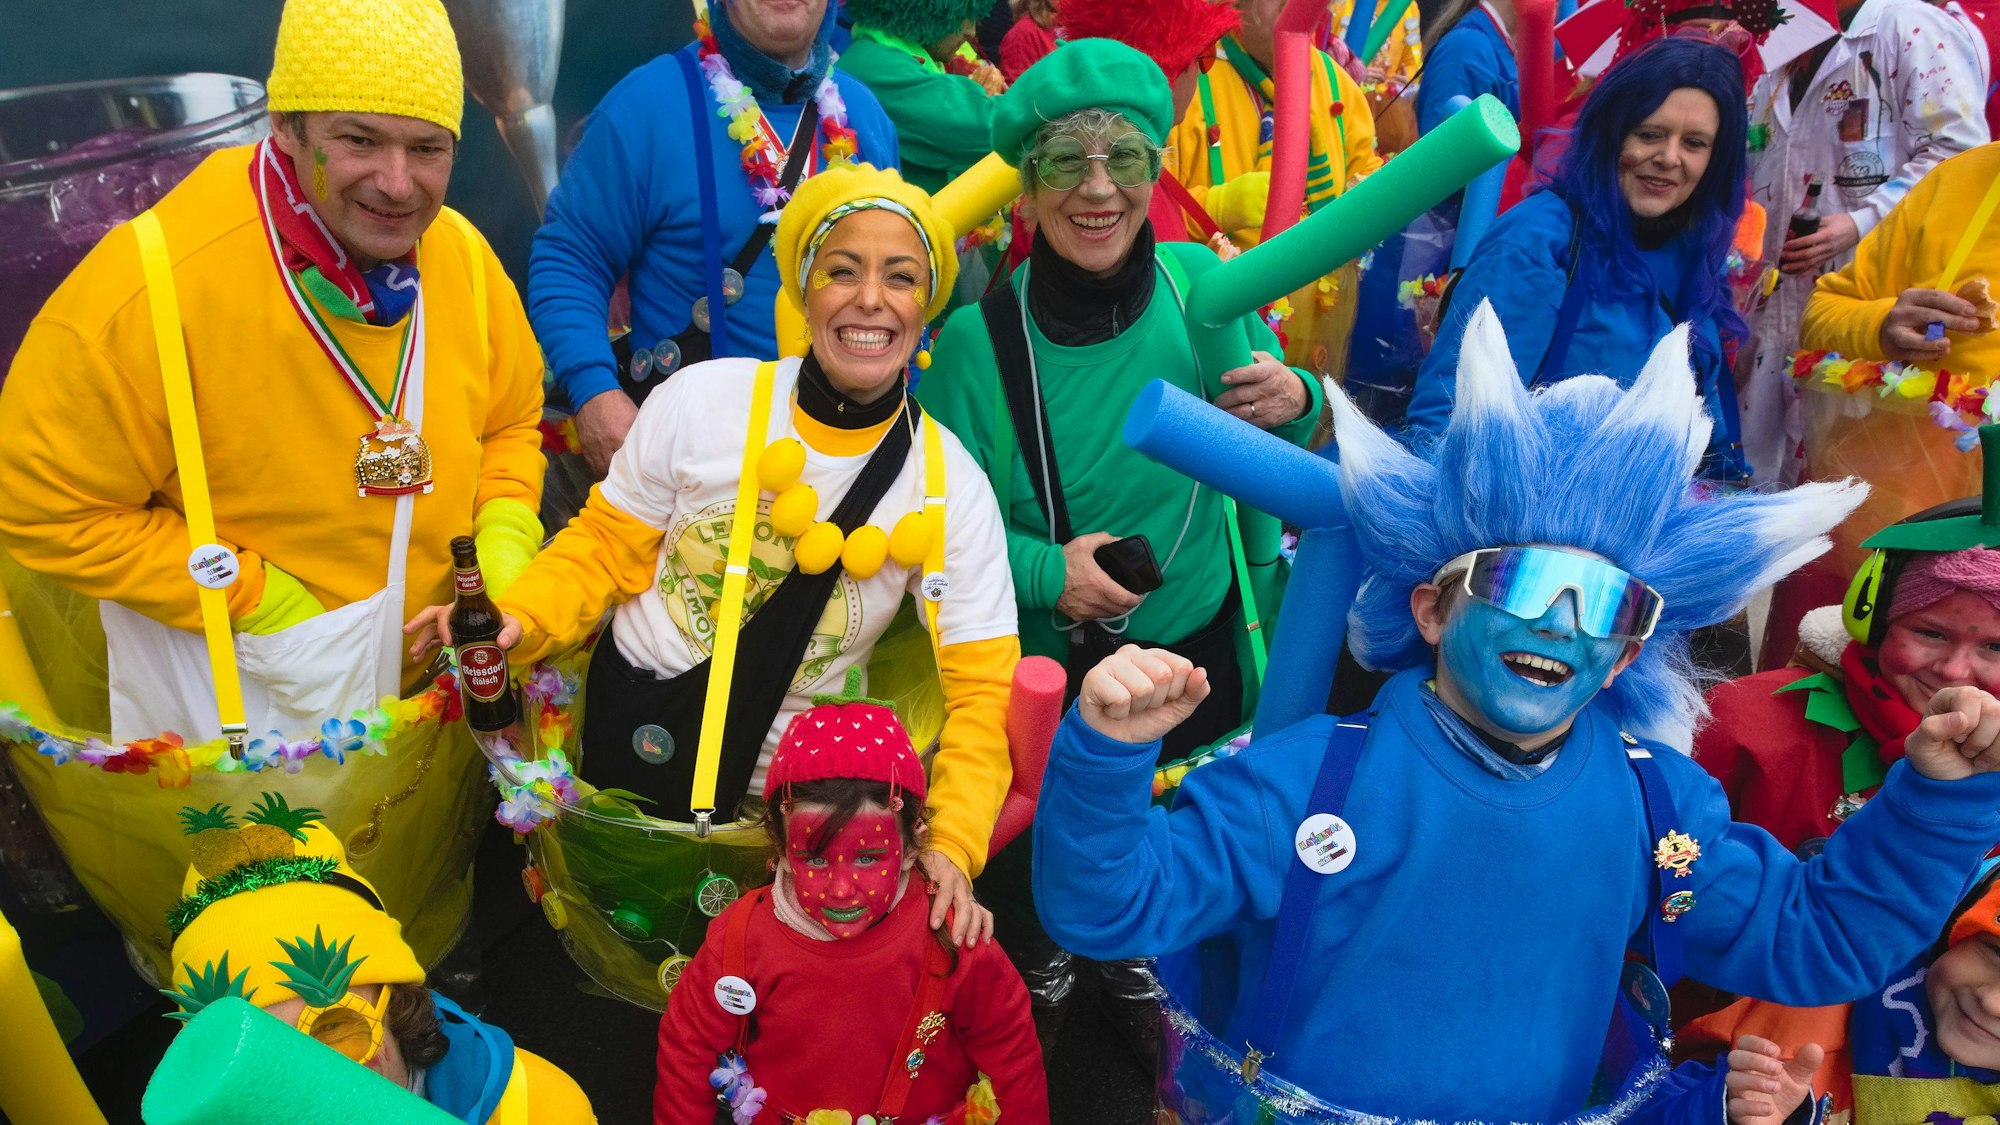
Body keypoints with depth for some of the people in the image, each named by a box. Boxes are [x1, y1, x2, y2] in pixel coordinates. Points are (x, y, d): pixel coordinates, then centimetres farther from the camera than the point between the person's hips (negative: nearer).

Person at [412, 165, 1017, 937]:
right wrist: (518, 618, -20)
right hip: (626, 732, 0)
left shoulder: (950, 485, -12)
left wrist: (952, 843, -26)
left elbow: (982, 686, -13)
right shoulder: (702, 399, -12)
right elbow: (608, 546, -2)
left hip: (784, 788, 0)